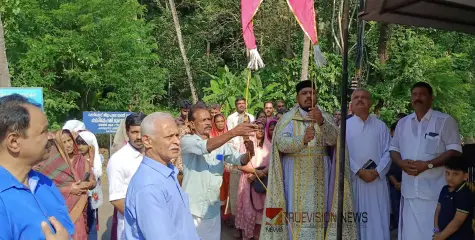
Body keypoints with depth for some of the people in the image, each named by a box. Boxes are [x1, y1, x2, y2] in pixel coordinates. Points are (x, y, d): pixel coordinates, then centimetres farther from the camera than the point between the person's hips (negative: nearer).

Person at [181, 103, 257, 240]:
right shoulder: (187, 141, -9)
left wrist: (249, 153, -21)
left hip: (213, 207, 5)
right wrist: (233, 132, -35)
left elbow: (240, 160, 2)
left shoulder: (220, 143, 6)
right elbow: (205, 147, -28)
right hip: (193, 208, -5)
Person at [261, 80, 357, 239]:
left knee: (317, 213, 2)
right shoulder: (288, 118, 3)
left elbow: (333, 139, -10)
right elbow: (282, 143, -13)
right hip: (295, 175, -2)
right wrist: (302, 139, -31)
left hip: (318, 175, 2)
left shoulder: (325, 117, 9)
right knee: (295, 213, -5)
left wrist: (321, 122, -29)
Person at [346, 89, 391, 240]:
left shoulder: (381, 126, 10)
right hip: (353, 180, -1)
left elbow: (388, 152, 3)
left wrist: (377, 172, -12)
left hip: (377, 180, 1)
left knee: (378, 220, 2)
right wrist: (359, 171, -13)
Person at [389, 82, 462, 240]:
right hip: (410, 189, 5)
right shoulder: (403, 123, 14)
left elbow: (454, 151, -7)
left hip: (435, 191, -4)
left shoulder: (445, 121, -2)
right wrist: (401, 163, -5)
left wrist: (427, 165, -17)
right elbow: (393, 149, 17)